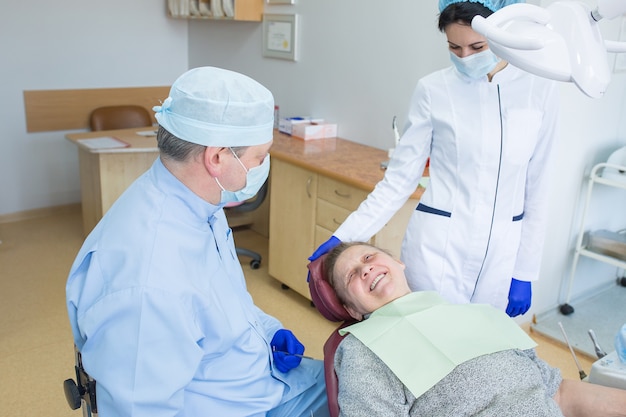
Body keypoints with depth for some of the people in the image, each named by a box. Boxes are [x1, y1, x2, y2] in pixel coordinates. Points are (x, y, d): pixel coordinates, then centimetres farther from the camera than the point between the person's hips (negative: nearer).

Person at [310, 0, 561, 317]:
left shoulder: (540, 91, -2)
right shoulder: (434, 90, -7)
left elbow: (536, 187, 3)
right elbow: (400, 178, -3)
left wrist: (525, 273, 4)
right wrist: (345, 236, -10)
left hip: (502, 252, 2)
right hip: (437, 246, -2)